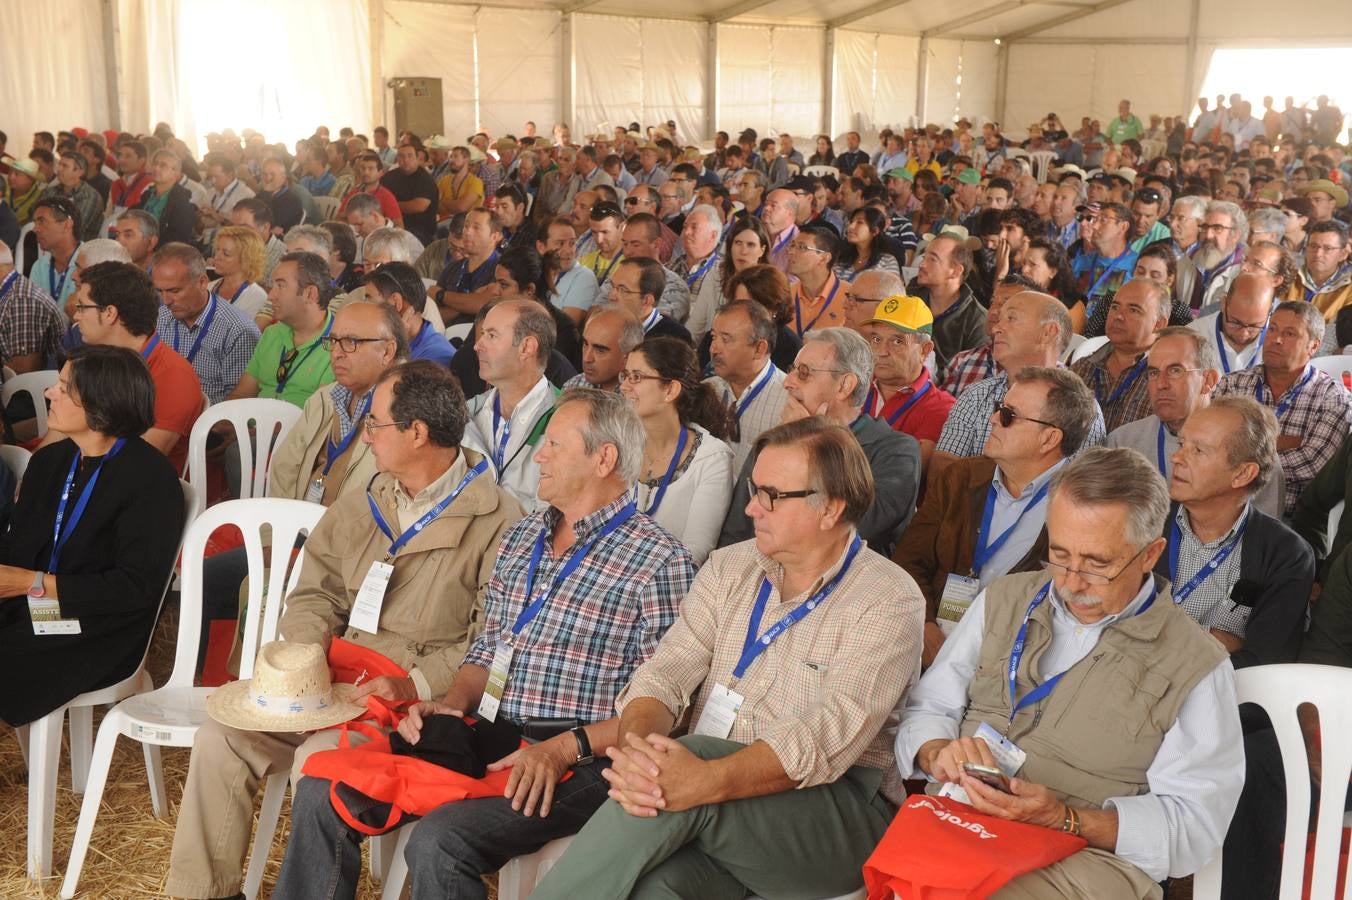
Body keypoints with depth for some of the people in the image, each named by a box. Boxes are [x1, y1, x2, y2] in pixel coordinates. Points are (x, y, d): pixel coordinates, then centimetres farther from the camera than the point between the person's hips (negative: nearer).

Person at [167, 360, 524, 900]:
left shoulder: (497, 522, -10)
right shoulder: (362, 506, 14)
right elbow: (317, 595, 16)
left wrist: (415, 685, -21)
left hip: (424, 701, -7)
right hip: (332, 682, 7)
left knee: (318, 759, -30)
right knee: (220, 737, -10)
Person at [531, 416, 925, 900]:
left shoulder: (889, 601, -6)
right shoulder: (730, 567, 12)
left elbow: (830, 736, -19)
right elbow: (666, 673, 2)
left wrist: (708, 781, -34)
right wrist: (635, 744, -22)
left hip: (841, 817, -3)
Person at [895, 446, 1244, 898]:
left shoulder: (1195, 666, 1)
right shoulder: (1004, 601, 13)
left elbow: (1192, 824, -3)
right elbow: (926, 709, 17)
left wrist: (1065, 819, -18)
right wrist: (940, 753, -8)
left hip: (1093, 855, -4)